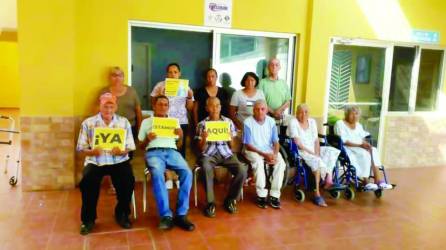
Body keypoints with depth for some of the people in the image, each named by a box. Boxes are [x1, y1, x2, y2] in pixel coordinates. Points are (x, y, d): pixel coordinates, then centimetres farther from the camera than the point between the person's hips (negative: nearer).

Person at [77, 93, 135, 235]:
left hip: (119, 160, 1)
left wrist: (121, 152, -18)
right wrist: (92, 152, -19)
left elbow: (129, 148, 5)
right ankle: (88, 219, -5)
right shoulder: (88, 123, 5)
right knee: (87, 182, -29)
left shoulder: (124, 122, 7)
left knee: (128, 181, -26)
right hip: (95, 161, 0)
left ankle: (122, 214, 1)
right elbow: (81, 149, 3)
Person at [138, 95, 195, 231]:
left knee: (187, 172, -30)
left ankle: (181, 214, -26)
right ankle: (166, 215, -32)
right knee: (157, 174, -37)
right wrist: (147, 139, -3)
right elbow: (141, 145, 19)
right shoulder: (146, 122, 22)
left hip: (172, 151, 2)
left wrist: (181, 136, 2)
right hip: (154, 152, -2)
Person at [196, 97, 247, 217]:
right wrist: (204, 139, -16)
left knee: (242, 170, -25)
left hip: (226, 153, 2)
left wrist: (230, 137, -11)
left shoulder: (228, 122, 8)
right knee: (207, 168, -38)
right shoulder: (202, 124, 4)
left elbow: (231, 146, 10)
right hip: (209, 154, -2)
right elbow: (201, 149, 4)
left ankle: (230, 199, -1)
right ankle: (210, 202, -20)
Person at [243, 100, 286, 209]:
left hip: (269, 151, 4)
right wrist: (264, 154, -20)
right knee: (258, 162, -35)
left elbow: (276, 142, 3)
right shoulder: (248, 122, -11)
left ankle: (274, 195, -17)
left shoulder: (271, 121, 2)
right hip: (252, 151, -3)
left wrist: (275, 154, -18)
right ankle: (261, 195, -22)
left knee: (280, 162, -24)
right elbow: (248, 145, -11)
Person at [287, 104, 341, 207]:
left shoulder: (312, 121, 12)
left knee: (332, 151, -17)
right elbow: (297, 142, -14)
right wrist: (311, 152, -18)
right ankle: (317, 193, -28)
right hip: (301, 151, -7)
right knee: (318, 161, -32)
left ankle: (329, 179, -22)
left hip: (314, 150, 7)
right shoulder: (293, 122, -7)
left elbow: (316, 140, 8)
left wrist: (317, 152, -9)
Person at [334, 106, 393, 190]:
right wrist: (360, 145, -21)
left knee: (373, 150, -23)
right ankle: (366, 182, -27)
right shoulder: (340, 124, -4)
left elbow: (363, 138, 12)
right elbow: (344, 141, -15)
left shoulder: (358, 125, 20)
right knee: (365, 154, -32)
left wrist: (366, 144, -12)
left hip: (360, 148, 7)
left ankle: (378, 180, -29)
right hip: (347, 149, -7)